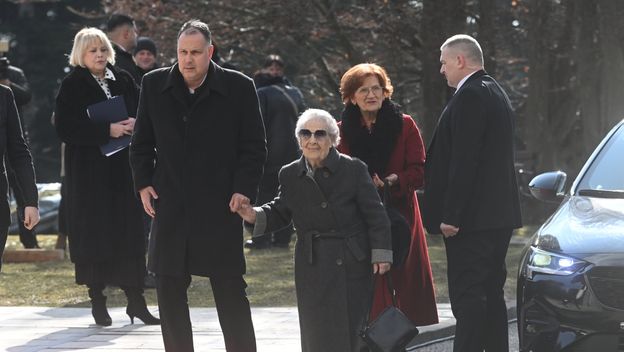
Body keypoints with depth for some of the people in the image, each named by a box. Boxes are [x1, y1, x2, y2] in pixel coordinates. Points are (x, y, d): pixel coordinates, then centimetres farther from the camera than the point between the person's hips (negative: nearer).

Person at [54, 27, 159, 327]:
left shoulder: (123, 81, 10)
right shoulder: (72, 86, -3)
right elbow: (64, 127, -12)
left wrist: (134, 124, -11)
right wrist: (107, 131, -19)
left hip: (124, 168, 4)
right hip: (89, 172, -4)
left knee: (130, 232, 1)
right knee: (94, 233, -3)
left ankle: (135, 299, 5)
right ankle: (97, 300, 7)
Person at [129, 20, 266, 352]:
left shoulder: (239, 87, -2)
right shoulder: (154, 85, 5)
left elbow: (254, 147, 1)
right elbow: (141, 143, 13)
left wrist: (244, 189, -8)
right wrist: (143, 183, 2)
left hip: (220, 207, -3)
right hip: (170, 206, 3)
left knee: (231, 292, 1)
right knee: (169, 290, 6)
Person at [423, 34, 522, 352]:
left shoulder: (469, 96, -14)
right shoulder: (495, 93, 18)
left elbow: (463, 161, -20)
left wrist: (451, 215, -20)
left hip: (473, 218, -10)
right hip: (499, 216, 10)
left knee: (467, 295, -11)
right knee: (491, 294, 14)